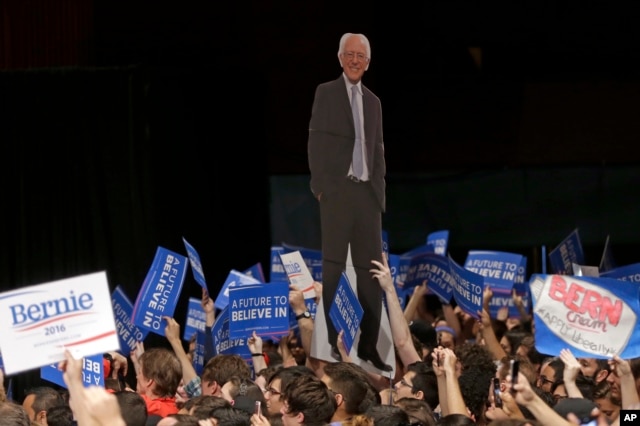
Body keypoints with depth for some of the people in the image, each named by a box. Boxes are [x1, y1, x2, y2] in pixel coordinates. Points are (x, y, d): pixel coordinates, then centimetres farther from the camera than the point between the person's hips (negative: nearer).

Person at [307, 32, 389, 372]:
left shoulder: (373, 102, 19)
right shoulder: (326, 93, 4)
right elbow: (316, 142, -1)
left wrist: (379, 189, 9)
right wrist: (321, 186, -9)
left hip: (367, 192, 5)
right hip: (337, 191, -5)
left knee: (371, 268, 1)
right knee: (333, 267, -5)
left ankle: (368, 344, 3)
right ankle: (334, 343, -6)